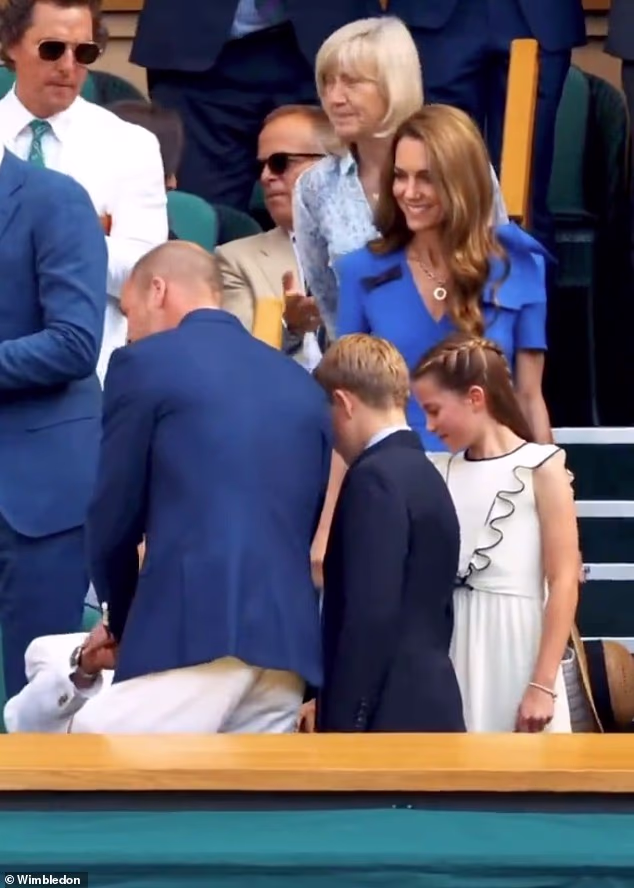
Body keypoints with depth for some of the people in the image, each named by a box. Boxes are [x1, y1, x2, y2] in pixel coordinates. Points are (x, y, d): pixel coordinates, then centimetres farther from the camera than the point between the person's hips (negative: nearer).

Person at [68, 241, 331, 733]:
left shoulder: (146, 363, 4)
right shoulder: (302, 383, 21)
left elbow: (112, 522, 7)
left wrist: (125, 624, 24)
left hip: (196, 628, -6)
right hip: (288, 638, 7)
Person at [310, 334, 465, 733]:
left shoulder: (375, 478, -13)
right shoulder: (426, 476, 17)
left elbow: (371, 617, -20)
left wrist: (340, 726, -17)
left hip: (389, 720, -9)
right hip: (429, 711, 9)